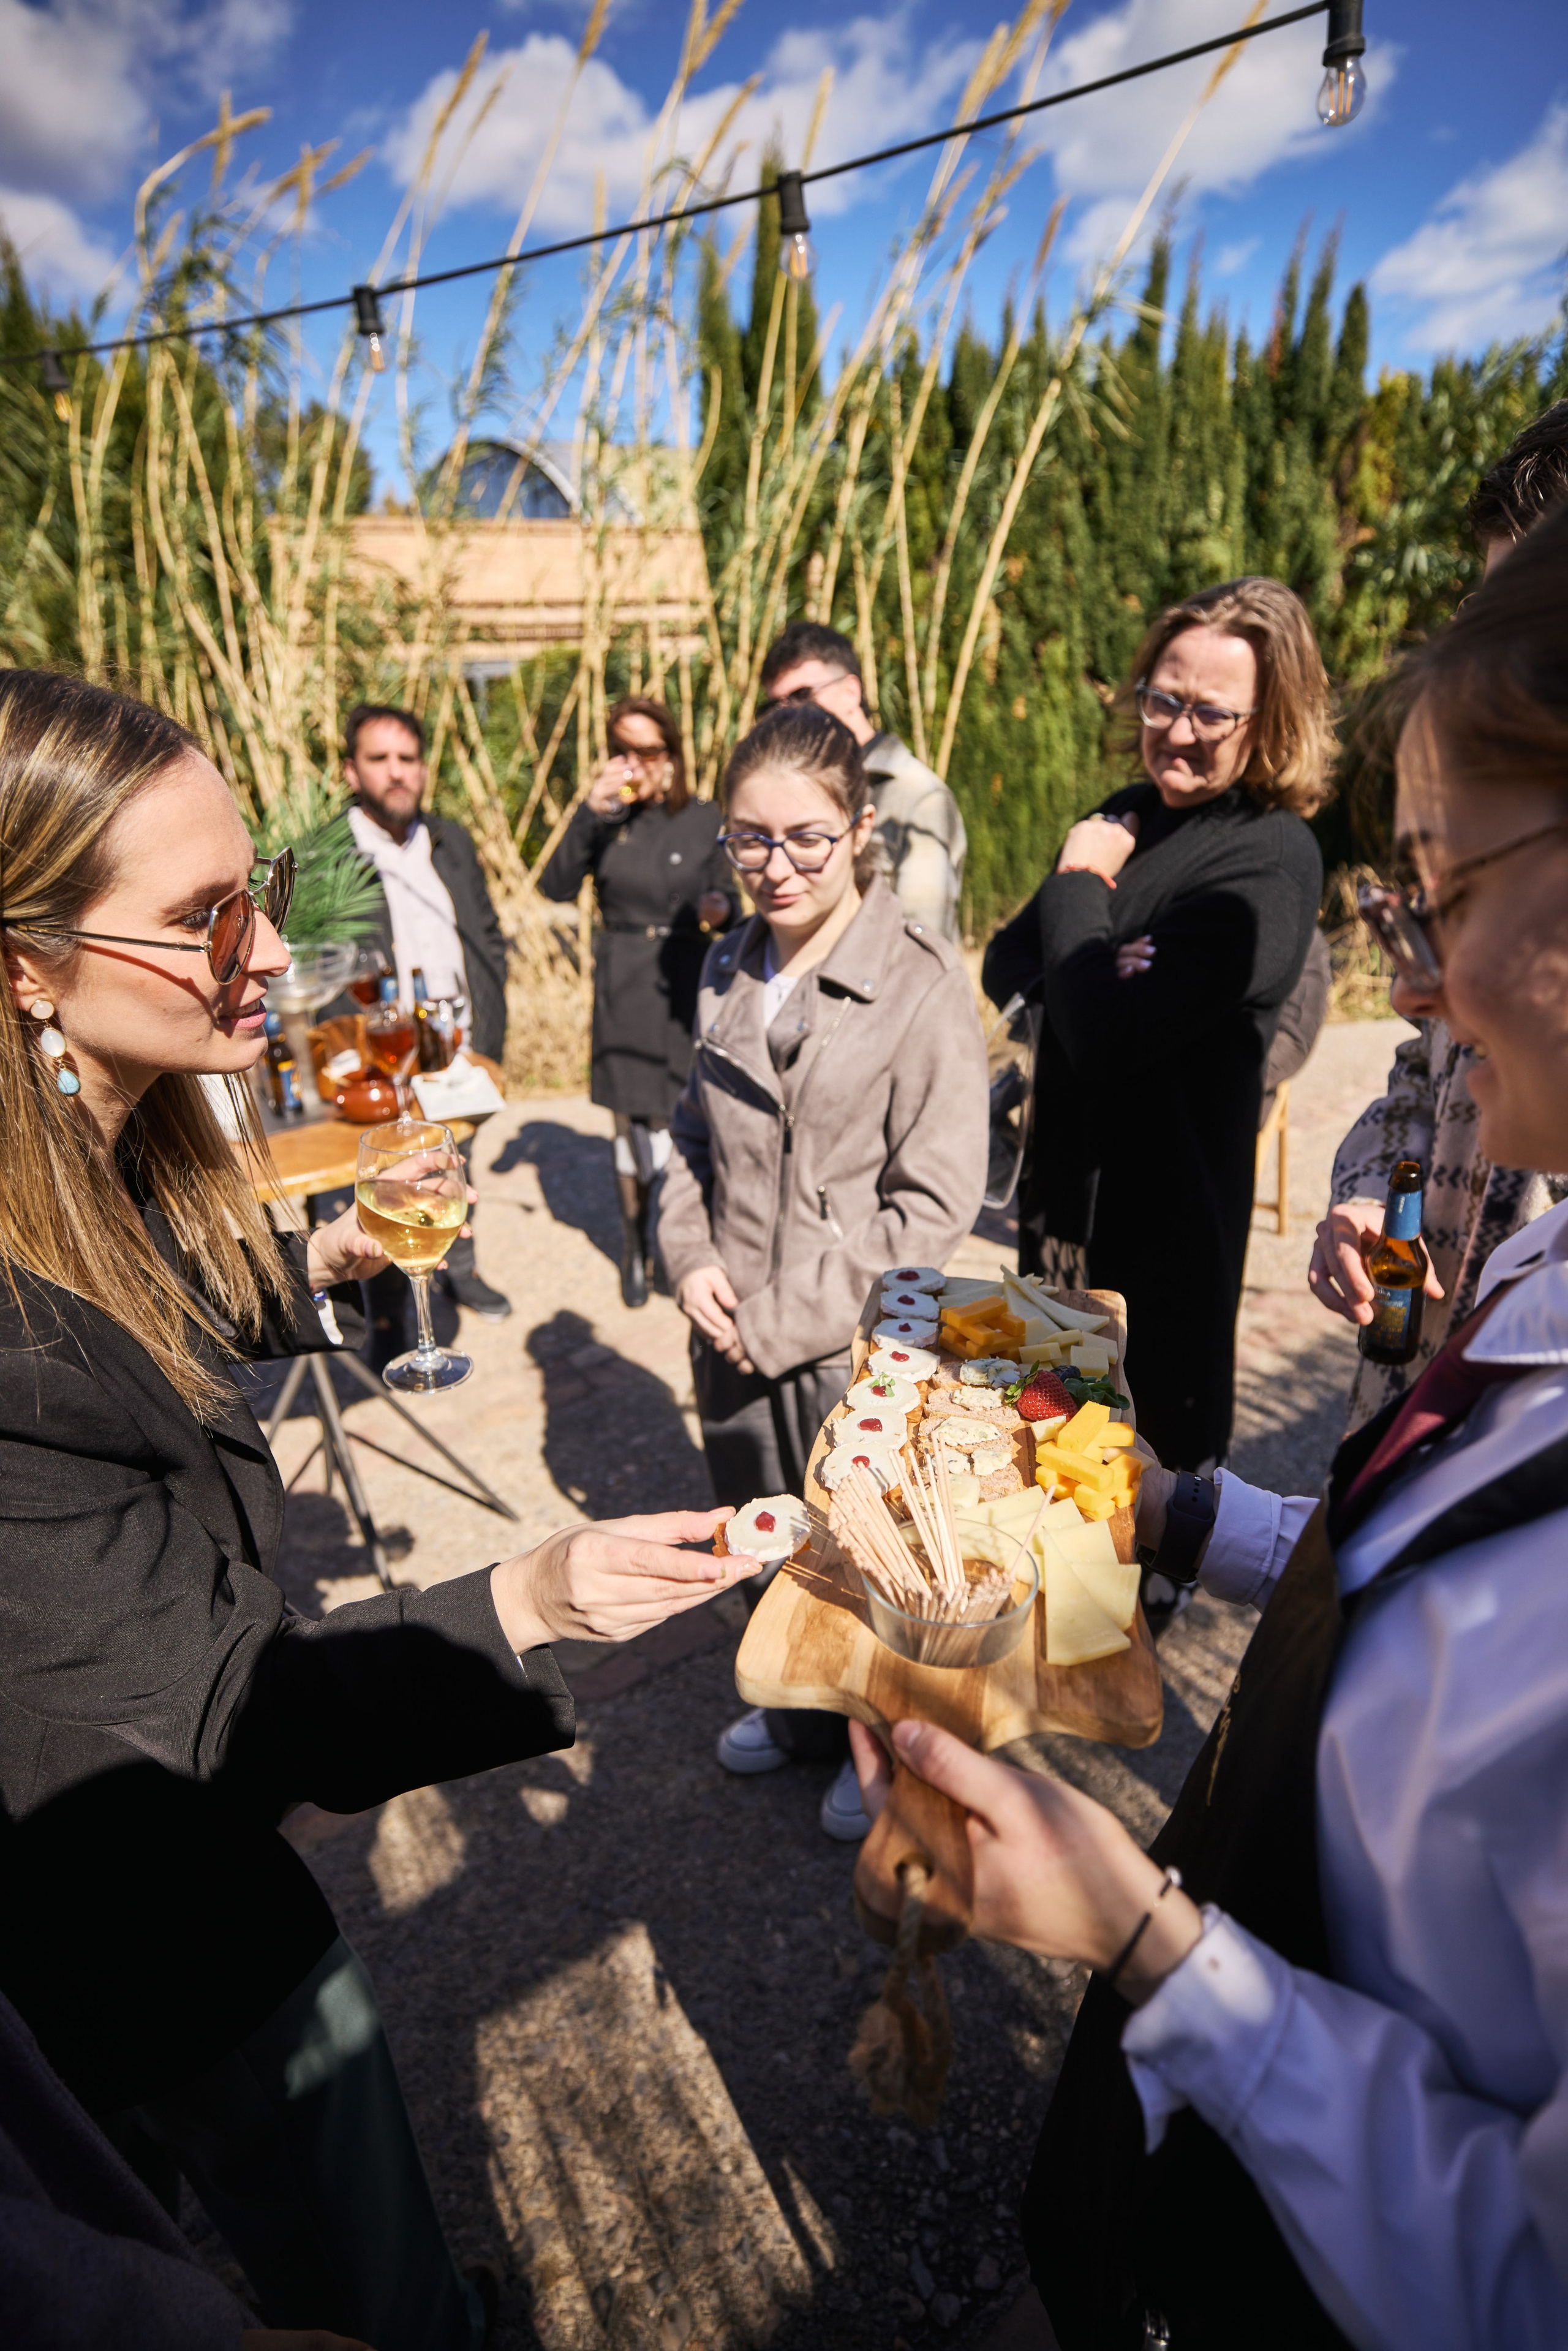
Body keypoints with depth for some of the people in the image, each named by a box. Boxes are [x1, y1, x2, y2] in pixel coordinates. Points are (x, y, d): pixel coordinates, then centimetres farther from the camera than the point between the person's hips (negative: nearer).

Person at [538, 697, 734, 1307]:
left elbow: (725, 897, 11)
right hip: (623, 989, 1)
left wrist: (721, 910, -12)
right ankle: (635, 1246, 26)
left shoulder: (703, 818, 4)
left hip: (686, 987, -1)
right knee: (631, 1120, 10)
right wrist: (590, 812, -17)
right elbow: (557, 889, -10)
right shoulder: (605, 821, 4)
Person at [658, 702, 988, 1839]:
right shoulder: (729, 968, 2)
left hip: (859, 1351, -5)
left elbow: (936, 1202, -17)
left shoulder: (923, 980, -16)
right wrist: (690, 1259, -4)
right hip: (735, 1346, 5)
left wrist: (783, 1318, -16)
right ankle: (803, 1714, 53)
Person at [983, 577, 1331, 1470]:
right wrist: (1081, 881, -13)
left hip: (1159, 1216, -8)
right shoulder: (1128, 816, 6)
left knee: (1153, 1454, 11)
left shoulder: (1270, 859, -18)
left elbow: (1109, 1034, -28)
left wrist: (1080, 881, -14)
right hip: (1068, 1190, 8)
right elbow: (1005, 972, 6)